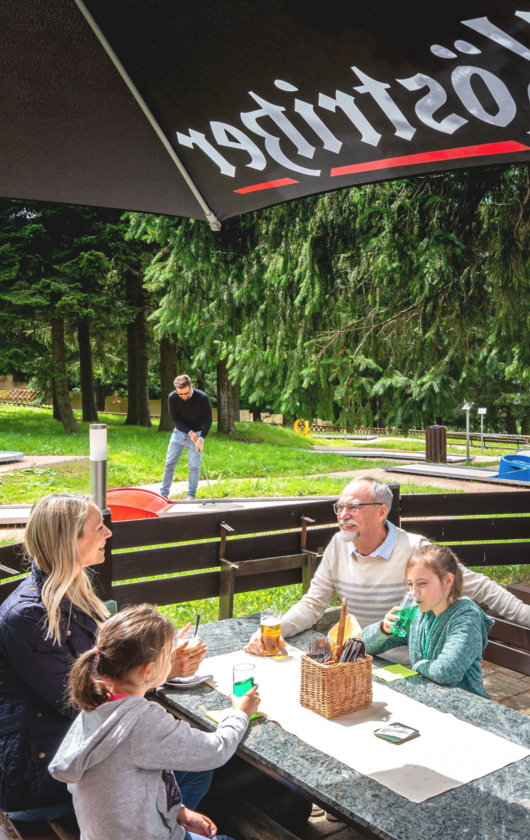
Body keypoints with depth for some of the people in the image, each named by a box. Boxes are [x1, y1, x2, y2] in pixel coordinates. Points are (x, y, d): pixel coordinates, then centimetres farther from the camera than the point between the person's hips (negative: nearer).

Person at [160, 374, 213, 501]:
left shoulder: (202, 398, -22)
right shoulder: (172, 397, -16)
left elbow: (208, 420, -15)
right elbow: (175, 419, -9)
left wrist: (201, 438, -27)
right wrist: (189, 432, -21)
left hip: (197, 434, -2)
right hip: (179, 432, 2)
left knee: (194, 465, -3)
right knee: (169, 463, 2)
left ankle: (191, 494, 10)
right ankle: (163, 493, 12)